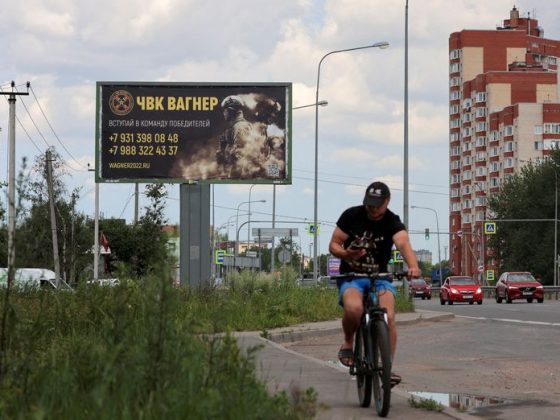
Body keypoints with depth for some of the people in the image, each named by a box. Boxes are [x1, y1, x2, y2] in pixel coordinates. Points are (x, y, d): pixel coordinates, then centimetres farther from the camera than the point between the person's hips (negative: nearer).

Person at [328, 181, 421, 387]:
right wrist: (345, 254, -24)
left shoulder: (392, 222, -9)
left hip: (380, 278, 1)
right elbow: (333, 245, 0)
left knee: (388, 317, -24)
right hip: (351, 277, -1)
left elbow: (403, 244, -29)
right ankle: (348, 343, -4)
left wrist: (413, 266, -50)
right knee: (354, 308, -33)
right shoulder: (351, 215, -5)